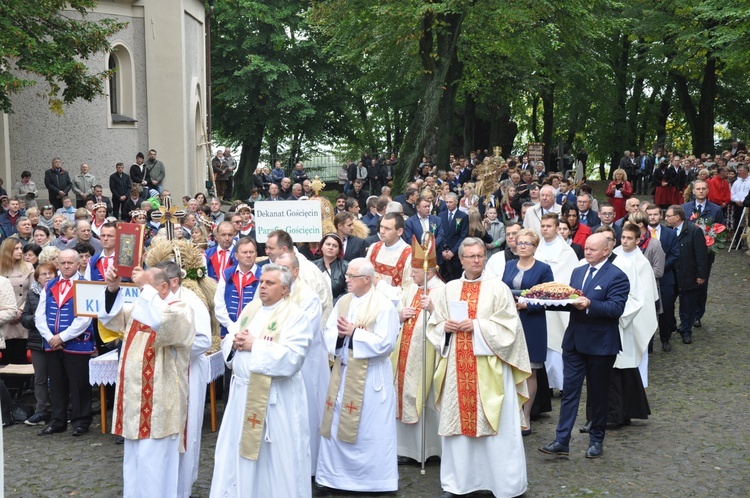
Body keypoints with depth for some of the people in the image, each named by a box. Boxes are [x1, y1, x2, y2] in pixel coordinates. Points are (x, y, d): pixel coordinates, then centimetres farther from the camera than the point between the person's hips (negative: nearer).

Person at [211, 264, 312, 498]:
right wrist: (235, 342, -9)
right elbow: (227, 342, 15)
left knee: (276, 457, 3)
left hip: (275, 398, -7)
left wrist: (254, 345, -19)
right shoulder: (250, 309, 12)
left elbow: (291, 358, -22)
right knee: (237, 450, 14)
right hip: (243, 392, 7)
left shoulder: (295, 316, -10)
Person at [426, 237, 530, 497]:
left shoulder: (498, 288, -1)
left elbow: (508, 326, -6)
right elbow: (433, 326, 14)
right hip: (457, 366, 4)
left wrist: (477, 326, -15)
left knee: (496, 426, -2)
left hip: (489, 366, -3)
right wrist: (446, 327, -7)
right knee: (457, 420, 7)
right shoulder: (449, 289, 10)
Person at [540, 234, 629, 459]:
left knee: (598, 394, 8)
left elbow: (616, 307, -19)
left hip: (600, 345, -5)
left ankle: (596, 440, 22)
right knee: (569, 391, 2)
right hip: (574, 341, 5)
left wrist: (589, 304, -31)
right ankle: (562, 441, 2)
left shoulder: (617, 277, -8)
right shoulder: (578, 272, 14)